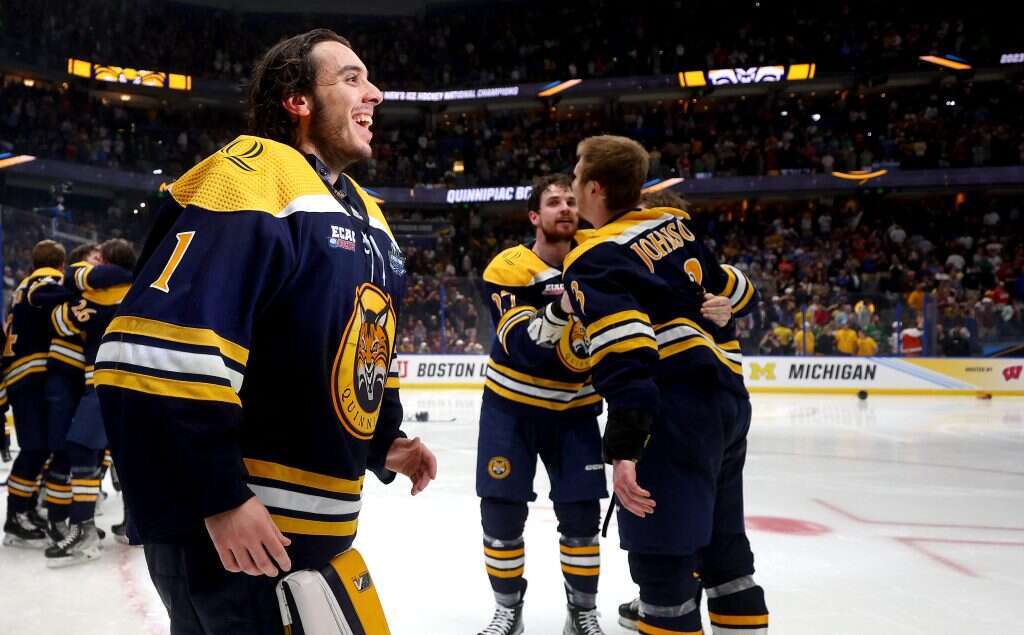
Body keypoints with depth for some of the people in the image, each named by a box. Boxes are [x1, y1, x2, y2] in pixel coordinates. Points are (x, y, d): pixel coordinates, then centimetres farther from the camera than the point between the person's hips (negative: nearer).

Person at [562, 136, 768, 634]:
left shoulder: (593, 260, -9)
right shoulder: (675, 224, 13)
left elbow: (625, 356, -21)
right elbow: (730, 293, 22)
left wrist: (622, 447, -24)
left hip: (680, 409, -9)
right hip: (729, 397, 9)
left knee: (660, 552, -3)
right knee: (721, 540, 20)